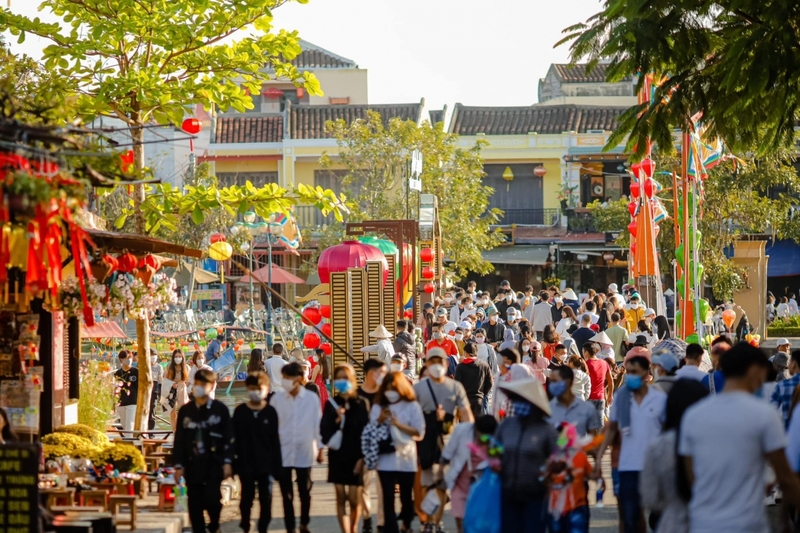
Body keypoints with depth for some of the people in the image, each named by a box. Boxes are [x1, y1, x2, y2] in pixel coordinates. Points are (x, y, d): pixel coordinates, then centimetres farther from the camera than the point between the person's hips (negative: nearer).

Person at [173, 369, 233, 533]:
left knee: (212, 498, -13)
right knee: (195, 504, 1)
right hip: (193, 464, 3)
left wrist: (227, 462, -7)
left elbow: (229, 438, 0)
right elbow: (179, 439, 8)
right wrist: (178, 464, 2)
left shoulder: (220, 409, 1)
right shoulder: (185, 411, 8)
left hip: (214, 463, -3)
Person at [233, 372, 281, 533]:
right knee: (247, 498, 8)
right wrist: (233, 461, -3)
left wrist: (277, 465, -2)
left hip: (266, 464, 0)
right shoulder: (240, 411, 0)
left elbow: (275, 440, 0)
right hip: (246, 464, 0)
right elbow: (234, 439, 0)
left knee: (266, 499, 3)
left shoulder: (270, 412, -1)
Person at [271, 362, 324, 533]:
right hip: (283, 452, 0)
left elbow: (318, 424, 2)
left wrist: (320, 449, 4)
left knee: (305, 492, 11)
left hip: (304, 452, 0)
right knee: (286, 494, 3)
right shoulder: (277, 399, -2)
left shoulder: (312, 399, -4)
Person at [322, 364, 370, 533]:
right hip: (337, 456, 2)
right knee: (341, 498, 1)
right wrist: (336, 421, -21)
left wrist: (362, 457, -8)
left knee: (354, 499, -1)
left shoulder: (361, 403, -2)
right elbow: (324, 431, -3)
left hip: (356, 456, -2)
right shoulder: (331, 404, 3)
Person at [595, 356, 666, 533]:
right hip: (628, 466, 2)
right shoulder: (620, 397, 2)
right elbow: (611, 429, 8)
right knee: (630, 517, 5)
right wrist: (599, 457, 0)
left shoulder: (661, 399, -4)